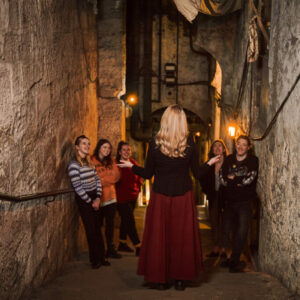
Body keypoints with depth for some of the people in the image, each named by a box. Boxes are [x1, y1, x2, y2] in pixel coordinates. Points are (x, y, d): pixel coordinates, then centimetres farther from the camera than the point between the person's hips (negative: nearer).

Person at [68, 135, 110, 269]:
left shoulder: (90, 162, 10)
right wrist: (91, 202, -11)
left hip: (94, 198, 6)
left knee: (97, 228, 9)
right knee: (91, 230, 0)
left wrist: (98, 198, -1)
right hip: (83, 200, -6)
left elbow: (97, 180, 11)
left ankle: (101, 257, 19)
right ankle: (95, 260, 12)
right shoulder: (74, 164, -13)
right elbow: (78, 187, -16)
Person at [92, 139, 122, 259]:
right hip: (99, 197, -5)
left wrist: (103, 179, -10)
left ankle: (110, 249, 15)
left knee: (110, 224, 8)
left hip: (110, 196, 5)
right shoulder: (92, 161, -5)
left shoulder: (111, 161, 14)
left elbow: (116, 176, 2)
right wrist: (108, 178, -7)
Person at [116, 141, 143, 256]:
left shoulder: (133, 163, 4)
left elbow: (139, 178, 17)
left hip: (133, 197, 6)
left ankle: (122, 244, 30)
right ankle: (138, 247, -4)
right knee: (130, 222, -6)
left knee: (125, 221, 17)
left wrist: (137, 188, 9)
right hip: (122, 198, -6)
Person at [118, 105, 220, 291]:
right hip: (184, 197, 1)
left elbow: (148, 174, -2)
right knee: (182, 237, 10)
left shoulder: (155, 144, -7)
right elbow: (198, 174, -1)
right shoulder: (189, 144, -5)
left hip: (160, 197, -1)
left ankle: (159, 279, 14)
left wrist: (131, 166, 14)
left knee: (159, 236, 8)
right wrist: (210, 164, 18)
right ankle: (181, 279, 17)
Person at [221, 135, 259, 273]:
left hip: (245, 201, -4)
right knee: (229, 229, 9)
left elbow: (250, 179, -15)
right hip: (230, 201, 4)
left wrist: (232, 179, -11)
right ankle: (235, 260, 24)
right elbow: (223, 179, -4)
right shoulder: (228, 160, 7)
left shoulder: (253, 160, -2)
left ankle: (233, 261, -3)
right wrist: (240, 180, -16)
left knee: (242, 231, -11)